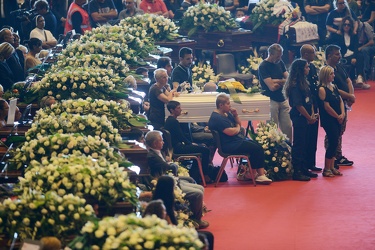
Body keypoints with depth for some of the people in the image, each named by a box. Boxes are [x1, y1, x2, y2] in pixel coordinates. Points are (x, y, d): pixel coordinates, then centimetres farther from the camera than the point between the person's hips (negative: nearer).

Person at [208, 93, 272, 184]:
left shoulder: (227, 113, 16)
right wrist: (238, 128, -1)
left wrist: (235, 115, 5)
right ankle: (259, 174, -10)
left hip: (239, 140, 10)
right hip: (229, 145, -10)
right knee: (256, 149, -18)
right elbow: (230, 132, -23)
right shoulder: (216, 118, -16)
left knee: (259, 147, -7)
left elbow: (239, 124, 25)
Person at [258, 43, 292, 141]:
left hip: (282, 99, 6)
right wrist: (283, 82, -3)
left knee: (288, 127, 5)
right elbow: (272, 87, -19)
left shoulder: (280, 63, 10)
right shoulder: (263, 66, -12)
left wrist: (277, 82, -14)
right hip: (271, 101, -6)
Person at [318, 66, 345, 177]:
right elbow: (327, 106, -15)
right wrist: (337, 116, -8)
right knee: (333, 143, -8)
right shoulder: (322, 89, -13)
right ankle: (326, 169, 0)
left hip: (337, 119, 8)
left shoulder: (334, 87, 11)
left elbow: (340, 101, 12)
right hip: (328, 120, -8)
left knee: (334, 143, 10)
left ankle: (331, 167, 17)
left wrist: (342, 114, -4)